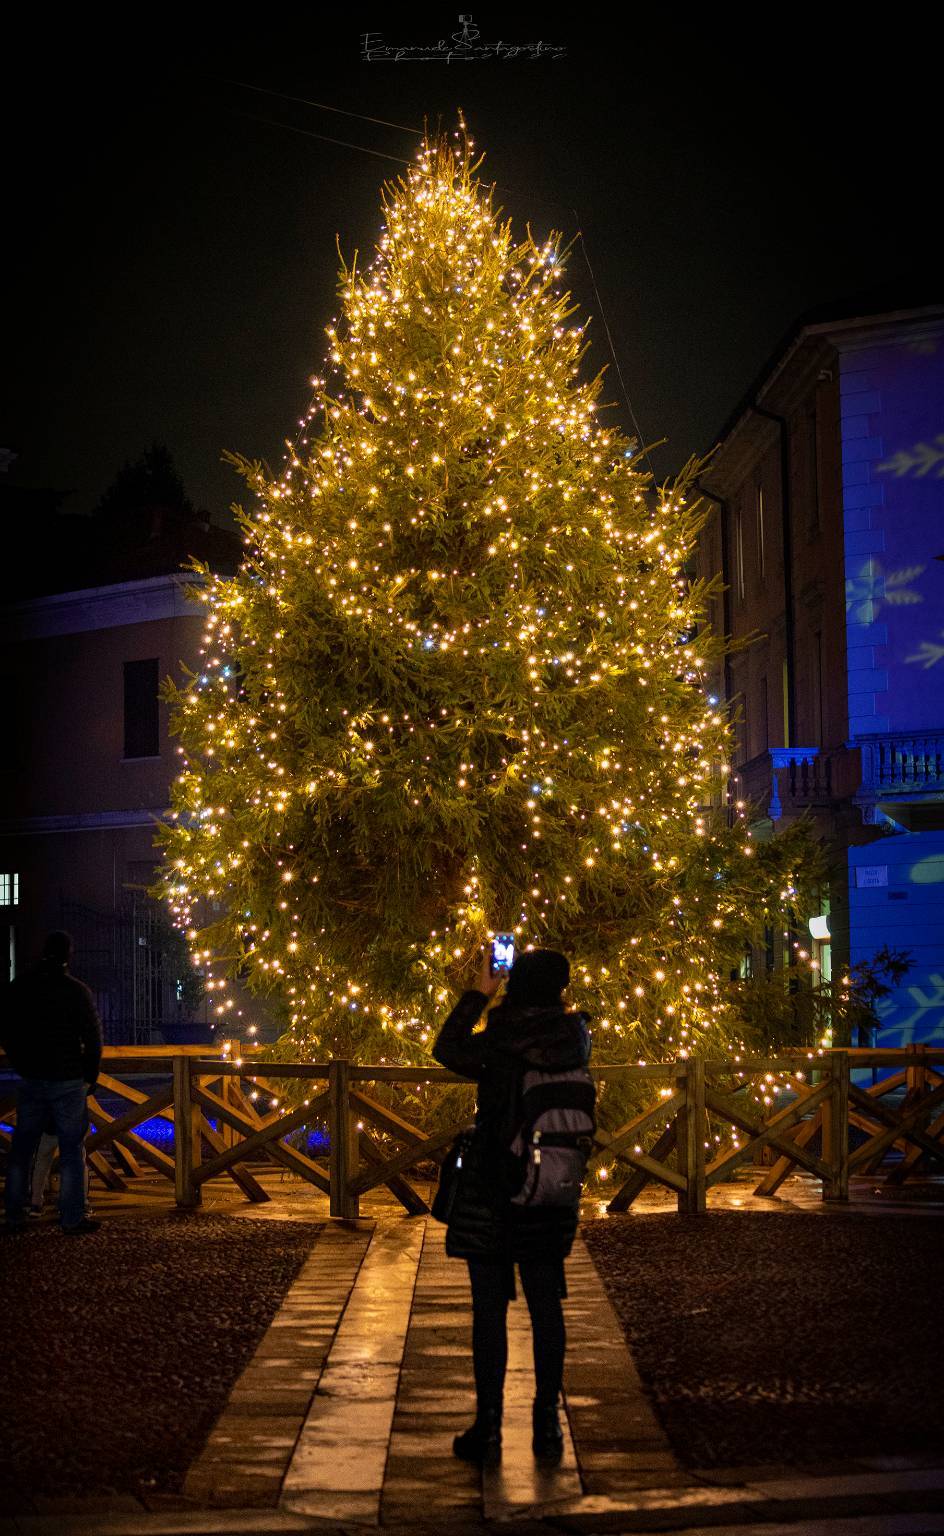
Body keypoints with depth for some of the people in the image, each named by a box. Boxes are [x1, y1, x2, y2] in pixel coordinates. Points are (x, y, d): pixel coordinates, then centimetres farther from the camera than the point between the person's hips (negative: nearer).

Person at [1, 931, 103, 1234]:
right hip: (68, 1081, -4)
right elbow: (93, 1038, -7)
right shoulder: (76, 990, -9)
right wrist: (90, 1076, 6)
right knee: (71, 1150, 1)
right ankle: (73, 1218, 0)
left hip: (31, 1081, 4)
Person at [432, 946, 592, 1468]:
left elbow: (446, 1049, 5)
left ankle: (488, 1430, 7)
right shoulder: (575, 1041, -5)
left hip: (490, 1196, -3)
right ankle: (547, 1428, 15)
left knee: (489, 1311, 4)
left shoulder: (496, 1046, -15)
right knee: (546, 1309, 11)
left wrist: (478, 994, 9)